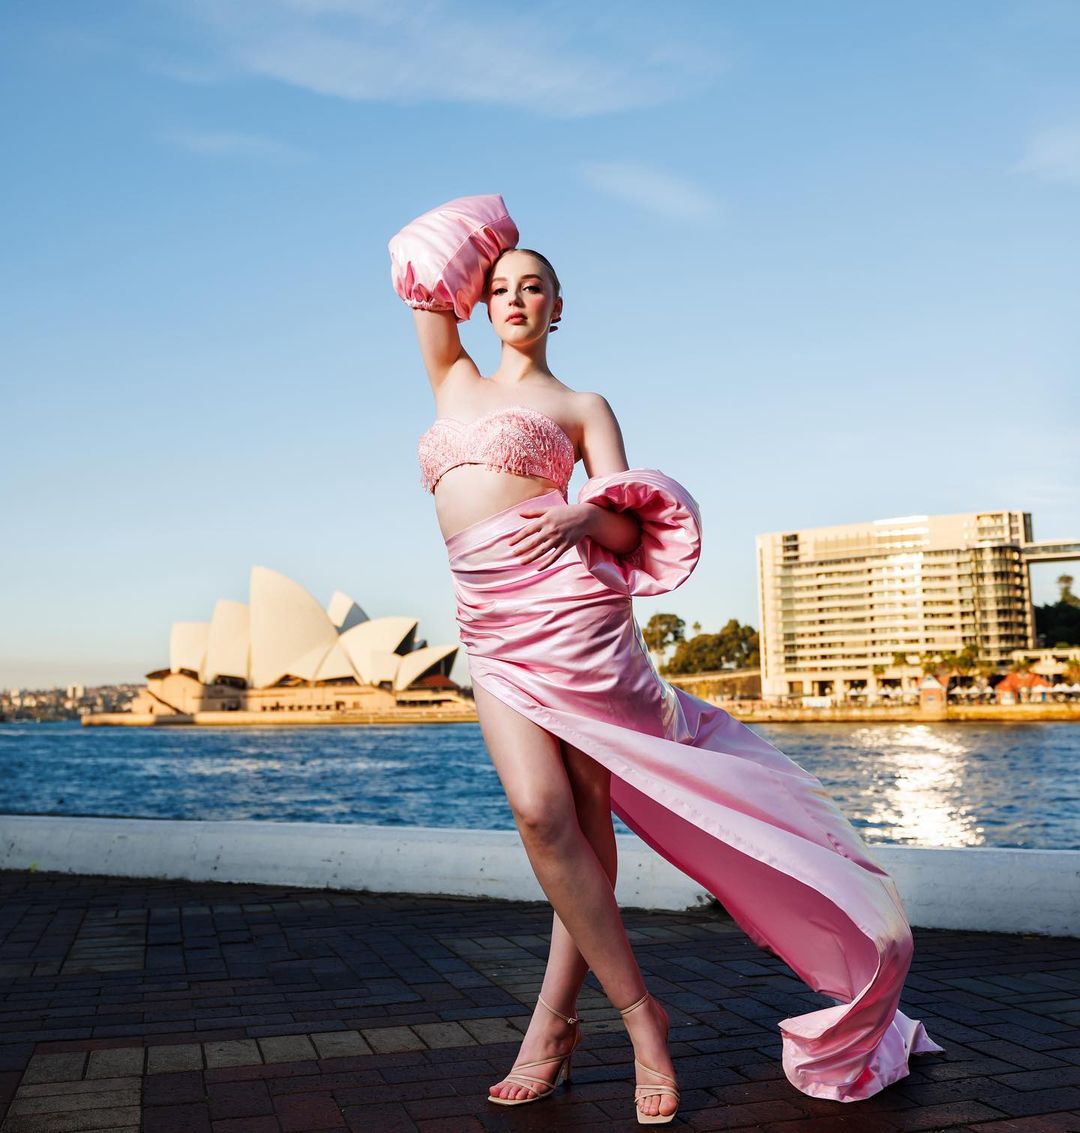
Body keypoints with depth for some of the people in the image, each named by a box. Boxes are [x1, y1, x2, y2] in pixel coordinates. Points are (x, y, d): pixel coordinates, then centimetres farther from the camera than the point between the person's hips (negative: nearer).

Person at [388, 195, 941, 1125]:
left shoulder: (581, 407, 12)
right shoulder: (455, 382, 24)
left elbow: (626, 526, 2)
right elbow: (422, 274, 23)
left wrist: (583, 519, -18)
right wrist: (483, 245, 35)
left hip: (567, 602, -3)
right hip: (492, 630, 4)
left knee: (585, 818, -6)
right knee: (543, 814, -10)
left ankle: (552, 1024, 6)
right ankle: (640, 1016, 2)